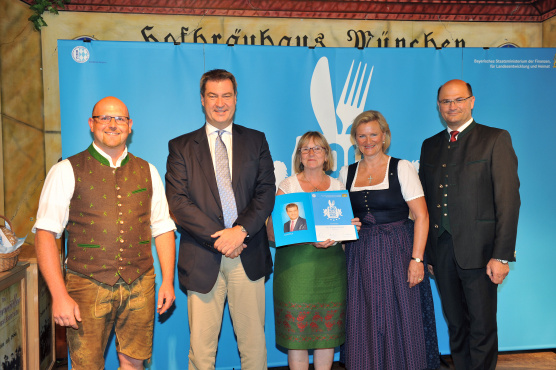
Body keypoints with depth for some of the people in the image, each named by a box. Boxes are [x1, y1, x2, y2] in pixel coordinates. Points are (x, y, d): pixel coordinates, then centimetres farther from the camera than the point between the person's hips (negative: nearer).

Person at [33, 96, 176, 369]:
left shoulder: (147, 172, 9)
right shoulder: (66, 171, -1)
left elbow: (163, 229, 10)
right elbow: (45, 233, -7)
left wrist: (168, 281, 4)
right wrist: (59, 295, -14)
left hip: (140, 286, 3)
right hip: (88, 286, -2)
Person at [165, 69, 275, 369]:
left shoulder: (256, 141, 11)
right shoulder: (181, 147, 8)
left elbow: (266, 194, 3)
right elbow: (177, 201, -3)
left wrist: (241, 230, -13)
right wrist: (218, 238, -12)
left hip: (248, 255, 1)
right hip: (203, 258, 0)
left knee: (253, 341, 8)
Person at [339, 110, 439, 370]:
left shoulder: (401, 168, -2)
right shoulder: (347, 173, 10)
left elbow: (421, 215, -7)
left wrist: (417, 259, -14)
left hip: (397, 254, -3)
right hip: (361, 258, 3)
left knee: (402, 322, 2)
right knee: (365, 326, 7)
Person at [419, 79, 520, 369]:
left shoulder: (496, 139, -2)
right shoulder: (430, 145, 13)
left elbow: (508, 200, -9)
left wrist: (502, 256, -15)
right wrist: (425, 252, 8)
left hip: (478, 250, -4)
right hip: (441, 249, 5)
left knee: (482, 327, 4)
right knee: (455, 324, 16)